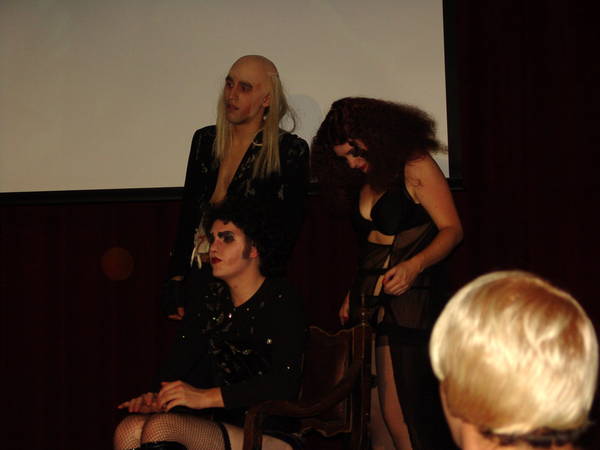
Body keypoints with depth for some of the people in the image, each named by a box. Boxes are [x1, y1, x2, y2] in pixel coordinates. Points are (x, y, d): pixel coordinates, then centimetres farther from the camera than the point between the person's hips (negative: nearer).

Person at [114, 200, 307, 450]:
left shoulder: (280, 300, -6)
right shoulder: (210, 300, 15)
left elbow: (284, 383, -19)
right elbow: (178, 361, 8)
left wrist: (205, 397, -24)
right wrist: (157, 398, -14)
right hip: (223, 424, 6)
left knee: (160, 427, -28)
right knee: (130, 429, -20)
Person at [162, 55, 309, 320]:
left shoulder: (290, 151, -4)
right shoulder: (205, 140, 10)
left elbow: (289, 226, -5)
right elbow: (187, 213, 13)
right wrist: (176, 277, 7)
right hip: (200, 275, 4)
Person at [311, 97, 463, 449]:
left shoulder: (416, 167, -4)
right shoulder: (366, 181, 20)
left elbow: (452, 230, -8)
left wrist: (414, 265, -23)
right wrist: (353, 295, 16)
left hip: (411, 298, -7)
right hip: (371, 301, 7)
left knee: (399, 414, -13)